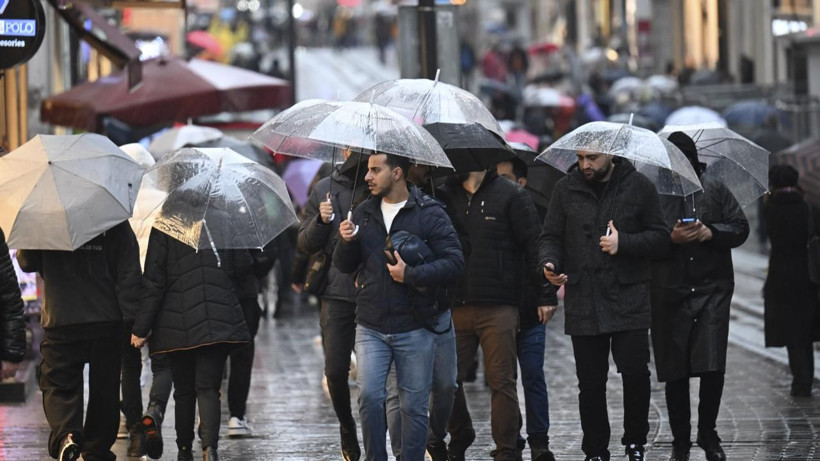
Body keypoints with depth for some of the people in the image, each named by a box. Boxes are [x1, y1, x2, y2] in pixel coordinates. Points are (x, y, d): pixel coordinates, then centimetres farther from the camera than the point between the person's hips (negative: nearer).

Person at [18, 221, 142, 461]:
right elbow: (129, 274, -5)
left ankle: (65, 435, -21)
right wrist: (135, 322, -4)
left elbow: (25, 262, 9)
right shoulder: (116, 224, -3)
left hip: (60, 323, -1)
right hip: (107, 322, 1)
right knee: (104, 389, 12)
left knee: (59, 386, 5)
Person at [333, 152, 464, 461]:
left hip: (415, 329, -3)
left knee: (414, 406, 3)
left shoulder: (430, 214, -3)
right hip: (371, 328, 3)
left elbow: (454, 262, -10)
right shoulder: (363, 213, 11)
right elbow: (343, 266, 15)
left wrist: (411, 275, -19)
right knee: (369, 396, -11)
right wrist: (346, 242, -6)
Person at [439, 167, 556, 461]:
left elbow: (534, 246, -1)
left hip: (498, 308, -4)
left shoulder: (511, 196, -1)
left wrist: (545, 295, -4)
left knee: (501, 381, -1)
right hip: (455, 307, 4)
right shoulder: (446, 196, 10)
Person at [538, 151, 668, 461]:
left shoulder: (639, 187, 4)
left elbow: (660, 238, 4)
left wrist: (624, 243, -12)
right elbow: (550, 236, 11)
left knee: (635, 371, -10)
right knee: (590, 382, 4)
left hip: (628, 299, -2)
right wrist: (549, 263, -10)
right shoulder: (566, 189, 9)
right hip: (583, 301, 2)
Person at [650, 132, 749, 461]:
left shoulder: (714, 188, 7)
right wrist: (671, 238, -17)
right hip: (668, 294, -1)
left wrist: (712, 232, -10)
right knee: (675, 373, 4)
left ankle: (708, 434, 12)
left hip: (712, 289, 1)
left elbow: (741, 228, 8)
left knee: (713, 367, -7)